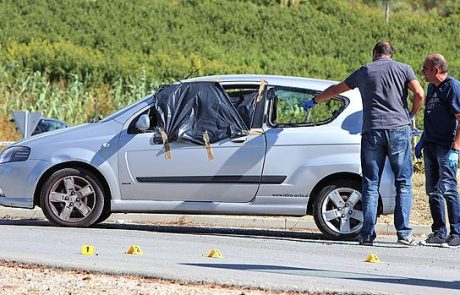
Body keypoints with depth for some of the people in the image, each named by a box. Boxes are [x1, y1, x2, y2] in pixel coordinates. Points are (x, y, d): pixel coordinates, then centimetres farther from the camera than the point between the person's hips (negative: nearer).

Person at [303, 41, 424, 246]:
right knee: (403, 183, 2)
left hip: (372, 131, 1)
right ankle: (403, 232, -6)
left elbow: (335, 90, 25)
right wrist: (411, 115, 13)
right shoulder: (403, 69, 8)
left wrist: (314, 101, 40)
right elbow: (419, 94, -5)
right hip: (398, 128, -1)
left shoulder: (364, 72, 14)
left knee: (370, 185, 5)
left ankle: (368, 235, 1)